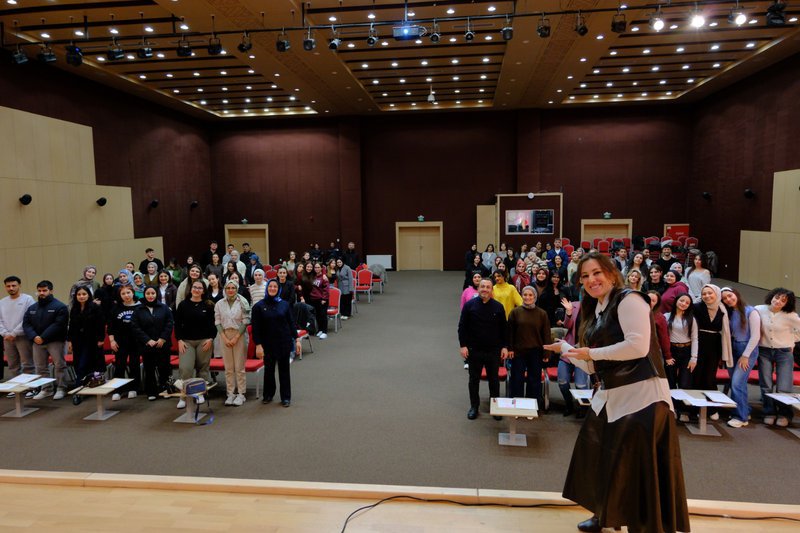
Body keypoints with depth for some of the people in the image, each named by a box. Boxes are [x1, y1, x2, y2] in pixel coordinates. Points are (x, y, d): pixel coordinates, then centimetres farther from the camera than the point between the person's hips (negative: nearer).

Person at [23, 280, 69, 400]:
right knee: (41, 367, 11)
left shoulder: (59, 307, -7)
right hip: (37, 342, 6)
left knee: (59, 365, -3)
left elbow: (58, 325, -16)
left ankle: (61, 389, 6)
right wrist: (33, 337, -11)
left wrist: (43, 337, -19)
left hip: (55, 341, -6)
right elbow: (26, 324, 6)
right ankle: (46, 389, 22)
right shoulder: (32, 308, 13)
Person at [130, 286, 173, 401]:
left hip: (163, 344, 0)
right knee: (149, 369, 6)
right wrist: (147, 340, -12)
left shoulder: (164, 308, 4)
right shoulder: (138, 310, 3)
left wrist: (163, 338, -10)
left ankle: (164, 389, 19)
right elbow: (135, 327, -3)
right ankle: (151, 392, 17)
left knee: (164, 368, 1)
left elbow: (169, 323, 0)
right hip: (146, 345, 0)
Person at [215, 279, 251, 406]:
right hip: (224, 336, 3)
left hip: (239, 336, -2)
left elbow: (245, 321, -5)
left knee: (239, 367, -1)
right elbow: (217, 322, 4)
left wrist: (236, 338, -10)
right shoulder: (219, 304, 6)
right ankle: (231, 393, 14)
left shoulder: (243, 303, -2)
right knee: (228, 367, 6)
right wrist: (225, 338, -6)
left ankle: (241, 393, 7)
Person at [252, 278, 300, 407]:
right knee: (268, 369, 11)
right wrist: (258, 345, -11)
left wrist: (296, 339, 1)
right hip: (268, 344, -1)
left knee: (284, 369, 7)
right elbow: (255, 327, -5)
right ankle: (268, 395, 29)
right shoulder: (259, 306, -4)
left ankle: (286, 397, 17)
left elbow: (291, 323, 5)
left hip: (284, 343, 1)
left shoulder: (284, 304, 1)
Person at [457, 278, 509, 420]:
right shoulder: (469, 305, -3)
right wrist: (463, 345, -8)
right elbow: (462, 327, -2)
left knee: (494, 380, 11)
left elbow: (504, 328, 5)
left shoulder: (498, 307, 0)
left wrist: (505, 347, 0)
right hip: (474, 350, 0)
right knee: (474, 379, 10)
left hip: (493, 351, 1)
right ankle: (474, 406, 23)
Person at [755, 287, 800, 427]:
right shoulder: (759, 310, -8)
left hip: (784, 352, -1)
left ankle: (784, 415, 18)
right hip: (764, 351, 1)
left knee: (784, 387, -2)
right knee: (766, 386, 5)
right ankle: (769, 413, 19)